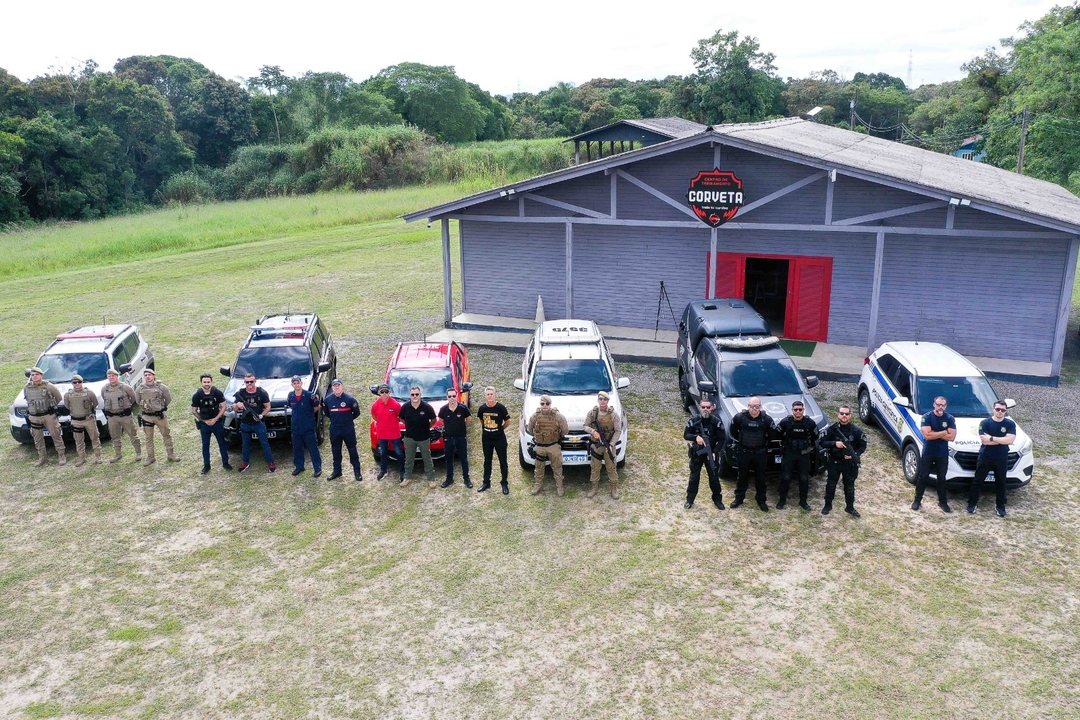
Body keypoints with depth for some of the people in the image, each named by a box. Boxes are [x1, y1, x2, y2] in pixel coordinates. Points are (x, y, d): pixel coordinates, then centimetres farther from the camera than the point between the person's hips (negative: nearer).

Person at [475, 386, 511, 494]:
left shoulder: (501, 407, -14)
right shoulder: (482, 408, -4)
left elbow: (507, 422, -2)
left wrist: (499, 429, 5)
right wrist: (481, 436, 12)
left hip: (500, 439, -3)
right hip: (486, 439, 3)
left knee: (503, 461, 4)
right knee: (487, 461, 15)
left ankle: (505, 483, 15)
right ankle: (486, 482, 26)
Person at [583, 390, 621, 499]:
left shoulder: (613, 414, -12)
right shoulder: (592, 413, -6)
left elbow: (618, 431, -9)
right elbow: (585, 426, 1)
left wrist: (611, 445, -17)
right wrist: (593, 431, -20)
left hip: (609, 445, -2)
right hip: (595, 445, 2)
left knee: (611, 468, 7)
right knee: (595, 468, 12)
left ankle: (614, 488, 22)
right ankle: (594, 488, 27)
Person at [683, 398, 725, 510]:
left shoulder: (717, 422, -10)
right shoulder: (693, 421, -7)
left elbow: (721, 439, -7)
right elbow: (686, 435, -3)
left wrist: (714, 452, -17)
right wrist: (696, 437, -24)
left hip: (711, 454, -1)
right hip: (696, 453, 1)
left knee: (714, 477, 10)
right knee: (694, 477, 9)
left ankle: (717, 499, 26)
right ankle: (690, 500, 21)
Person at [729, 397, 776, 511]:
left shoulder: (766, 419, -11)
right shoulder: (740, 417, -12)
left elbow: (772, 433, 3)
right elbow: (733, 431, 5)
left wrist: (764, 441, 4)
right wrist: (738, 441, 6)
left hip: (760, 453, 0)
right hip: (744, 452, 0)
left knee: (760, 477, 11)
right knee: (742, 476, 11)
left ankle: (761, 500, 24)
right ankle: (739, 498, 24)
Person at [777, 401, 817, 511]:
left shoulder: (810, 423, -7)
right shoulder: (785, 422, -11)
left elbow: (815, 437, 9)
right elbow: (777, 434, 3)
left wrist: (810, 447, 9)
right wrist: (784, 444, 6)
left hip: (804, 454, 1)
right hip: (789, 453, -1)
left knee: (804, 478, 6)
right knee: (785, 477, 1)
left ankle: (803, 501, 19)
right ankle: (782, 500, 14)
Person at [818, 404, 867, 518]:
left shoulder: (856, 430, -8)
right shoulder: (831, 429, -11)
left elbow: (863, 445, 0)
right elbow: (821, 442, -10)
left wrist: (855, 455, -16)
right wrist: (834, 443, -25)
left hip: (850, 463, 0)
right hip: (834, 462, 0)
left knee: (849, 486, 13)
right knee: (831, 484, 12)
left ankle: (850, 507, 28)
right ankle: (828, 505, 28)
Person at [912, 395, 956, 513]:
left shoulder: (950, 419, -3)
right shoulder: (927, 417, -10)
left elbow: (951, 437, -12)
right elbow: (927, 435, -21)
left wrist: (934, 433, -17)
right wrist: (944, 432, -15)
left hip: (943, 454, 2)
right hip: (928, 453, -2)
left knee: (942, 479, 12)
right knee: (923, 477, 6)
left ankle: (943, 502, 24)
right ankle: (917, 500, 15)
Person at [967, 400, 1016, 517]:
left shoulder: (1010, 424, -2)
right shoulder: (985, 423, -5)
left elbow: (1010, 440, -17)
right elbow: (984, 441, -16)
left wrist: (992, 438, -20)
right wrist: (1003, 440, -16)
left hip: (1001, 459, 1)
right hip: (985, 458, -1)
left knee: (1001, 483, 11)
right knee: (977, 481, 5)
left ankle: (1001, 506, 23)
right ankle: (972, 503, 15)